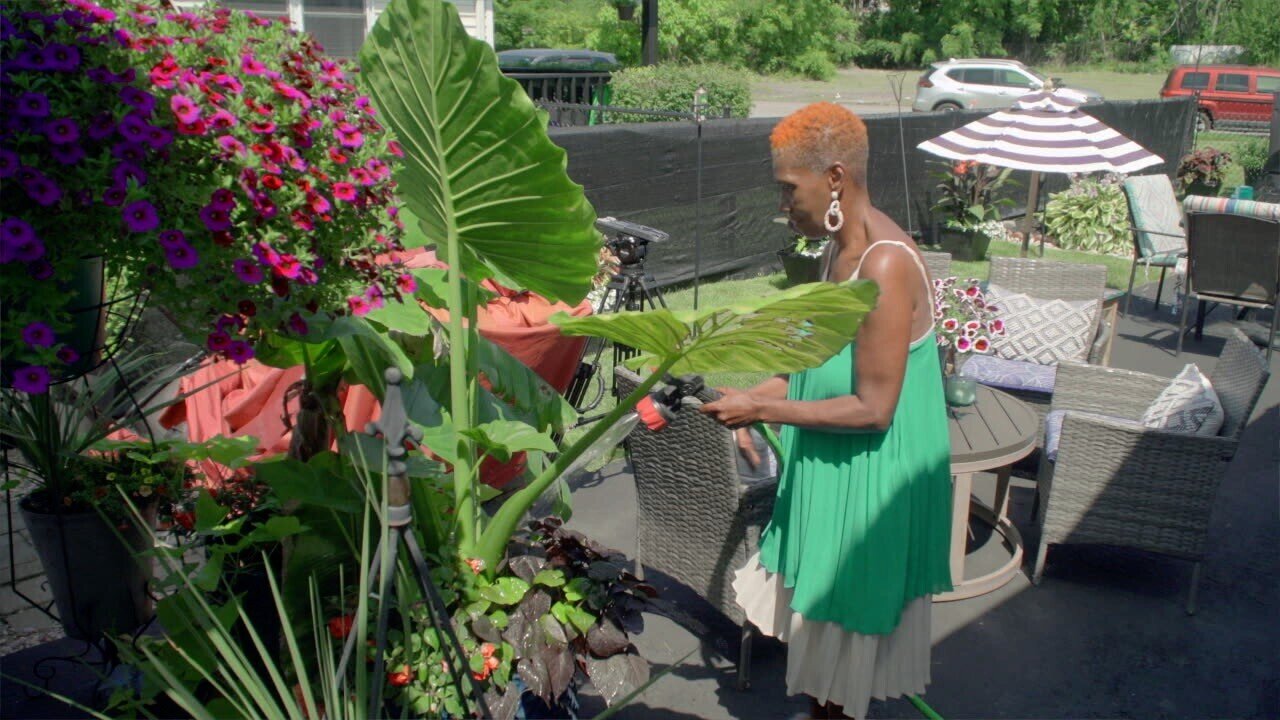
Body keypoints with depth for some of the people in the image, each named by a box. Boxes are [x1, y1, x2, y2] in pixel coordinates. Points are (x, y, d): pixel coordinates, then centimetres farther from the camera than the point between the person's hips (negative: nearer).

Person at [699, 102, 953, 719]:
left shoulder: (885, 266, -25)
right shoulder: (840, 250, 3)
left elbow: (873, 409, -25)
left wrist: (763, 409, -20)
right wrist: (756, 397, 1)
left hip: (870, 481, -9)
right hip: (830, 471, 9)